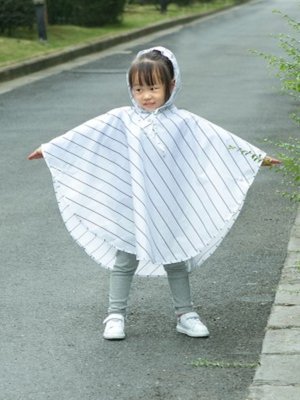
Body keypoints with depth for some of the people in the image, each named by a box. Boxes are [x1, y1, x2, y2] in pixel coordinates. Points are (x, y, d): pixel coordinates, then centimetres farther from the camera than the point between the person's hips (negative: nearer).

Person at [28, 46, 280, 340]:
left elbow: (221, 140, -2)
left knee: (176, 260, 11)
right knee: (124, 261, 8)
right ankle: (116, 316, 16)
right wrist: (49, 148, -2)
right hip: (130, 207, -1)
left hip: (169, 208, 1)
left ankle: (185, 315, 21)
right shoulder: (121, 121, -5)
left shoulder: (183, 122, -4)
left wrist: (257, 156, -2)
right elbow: (84, 135, -2)